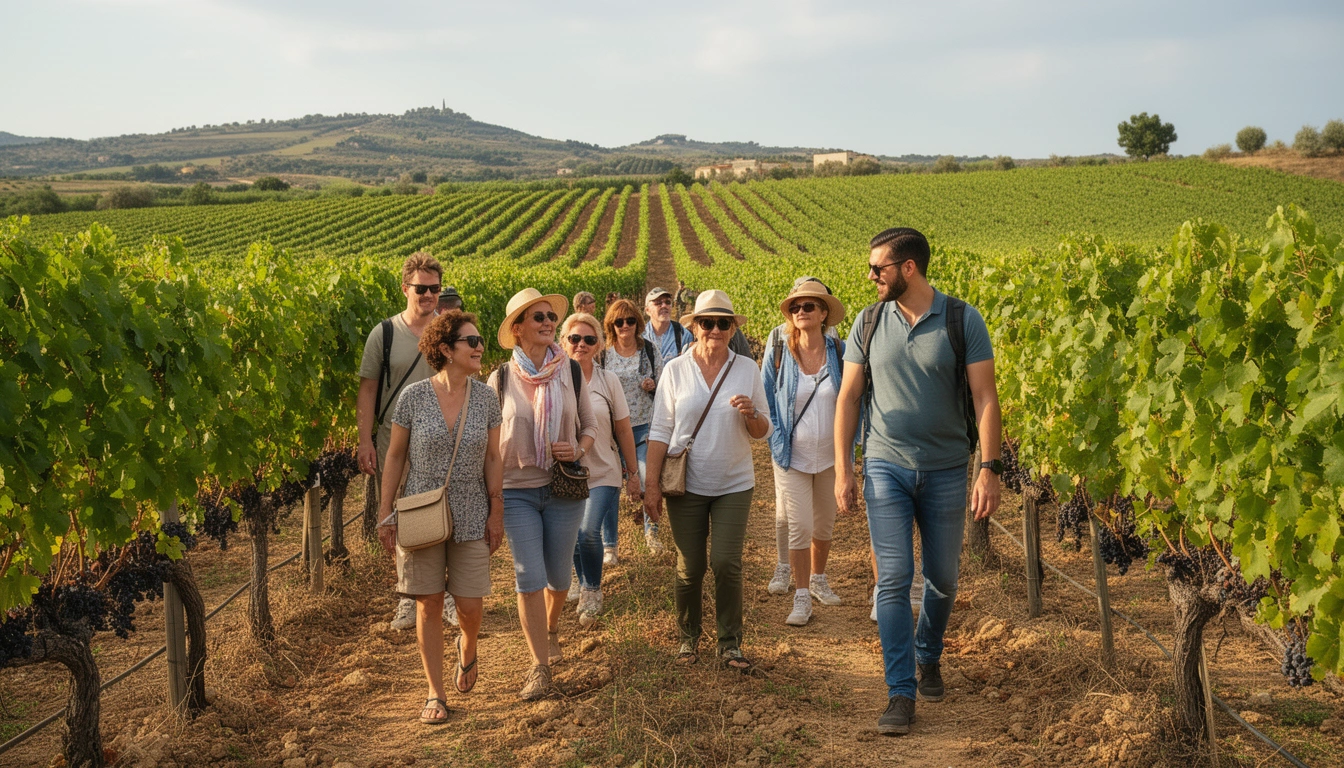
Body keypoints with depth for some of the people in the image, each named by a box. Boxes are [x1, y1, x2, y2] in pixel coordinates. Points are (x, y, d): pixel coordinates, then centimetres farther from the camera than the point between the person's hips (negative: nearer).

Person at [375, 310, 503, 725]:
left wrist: (496, 512, 2)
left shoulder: (486, 398, -1)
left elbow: (493, 458, 6)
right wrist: (385, 513, -1)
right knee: (428, 605, 4)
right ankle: (435, 694, 16)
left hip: (470, 519, 1)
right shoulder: (413, 397, -7)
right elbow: (395, 456, 1)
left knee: (470, 607, 1)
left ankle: (467, 648, 37)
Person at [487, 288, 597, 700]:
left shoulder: (571, 372, 0)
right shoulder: (501, 378, -3)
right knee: (529, 578, -6)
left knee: (558, 576, 11)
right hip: (516, 490, -1)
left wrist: (579, 450, -11)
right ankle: (540, 666, 4)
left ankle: (551, 628, 44)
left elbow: (590, 424, 11)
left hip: (564, 488, 1)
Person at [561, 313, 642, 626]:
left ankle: (592, 589, 4)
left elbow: (623, 430, 3)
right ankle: (585, 588, 34)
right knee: (574, 537, 9)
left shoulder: (608, 380, -2)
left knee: (589, 532, -19)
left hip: (603, 473, -1)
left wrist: (633, 475, 5)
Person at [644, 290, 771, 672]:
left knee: (727, 563, -6)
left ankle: (730, 642, 11)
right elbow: (660, 430, 1)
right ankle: (688, 637, 25)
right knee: (689, 568, 5)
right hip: (686, 484, 0)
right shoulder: (675, 370, 0)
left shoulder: (747, 369, 2)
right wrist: (652, 484, -4)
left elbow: (763, 432, 6)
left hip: (734, 484, 0)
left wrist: (750, 413, -16)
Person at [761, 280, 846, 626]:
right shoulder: (777, 355, -6)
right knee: (799, 527, -6)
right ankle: (802, 597, 5)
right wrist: (777, 442, -7)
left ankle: (818, 579, 38)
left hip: (831, 457, 2)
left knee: (825, 524, 16)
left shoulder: (840, 353, -5)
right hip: (792, 458, -2)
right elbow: (765, 404, 3)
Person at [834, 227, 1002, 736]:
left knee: (942, 579, 12)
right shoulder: (869, 323, 1)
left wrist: (990, 469, -14)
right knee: (893, 578, -7)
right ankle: (901, 692, -2)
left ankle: (928, 658, 38)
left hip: (945, 471, 0)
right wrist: (842, 470, 0)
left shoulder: (963, 320, -6)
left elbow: (985, 398, -7)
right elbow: (848, 397, 5)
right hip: (886, 467, 1)